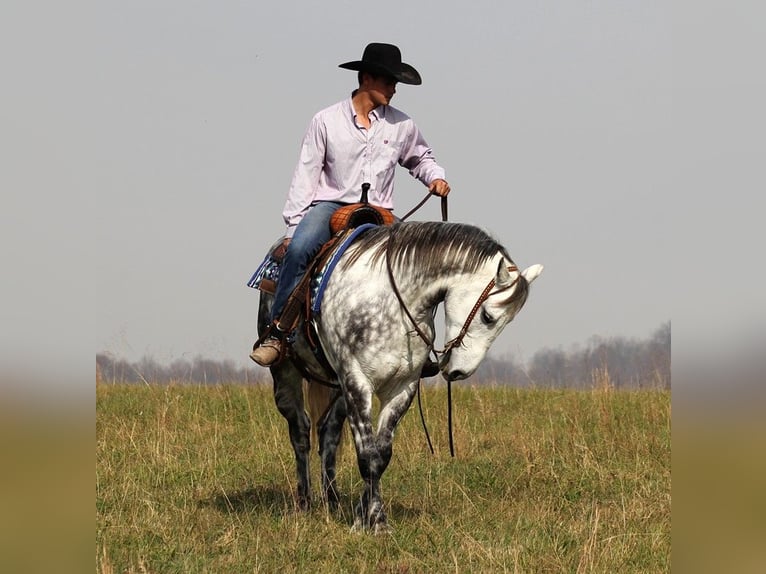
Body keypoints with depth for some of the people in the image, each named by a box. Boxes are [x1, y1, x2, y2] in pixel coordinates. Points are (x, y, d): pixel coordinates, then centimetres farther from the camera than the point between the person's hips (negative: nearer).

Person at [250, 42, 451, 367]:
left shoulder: (401, 125, 9)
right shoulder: (326, 121, 1)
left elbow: (420, 158, 28)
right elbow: (306, 176, 2)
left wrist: (435, 177, 5)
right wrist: (292, 226, -4)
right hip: (330, 205, -2)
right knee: (299, 249, -33)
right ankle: (277, 332, -29)